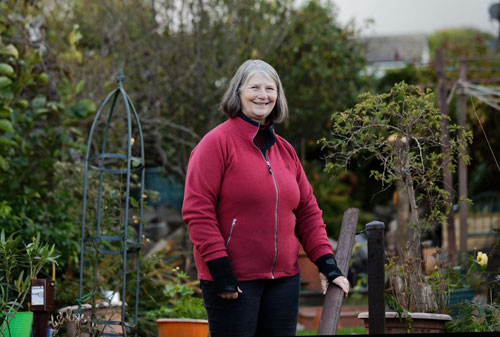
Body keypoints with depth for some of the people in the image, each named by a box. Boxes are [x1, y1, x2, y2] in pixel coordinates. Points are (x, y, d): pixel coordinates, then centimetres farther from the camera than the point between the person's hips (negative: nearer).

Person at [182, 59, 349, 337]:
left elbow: (307, 211, 17)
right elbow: (197, 210, -12)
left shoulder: (285, 150, 14)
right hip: (234, 281, -6)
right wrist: (219, 268, -17)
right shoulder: (217, 142, -7)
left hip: (283, 279, 6)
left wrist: (326, 262, 7)